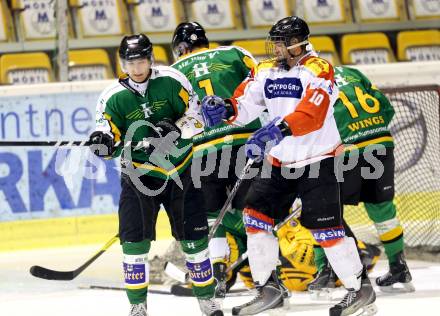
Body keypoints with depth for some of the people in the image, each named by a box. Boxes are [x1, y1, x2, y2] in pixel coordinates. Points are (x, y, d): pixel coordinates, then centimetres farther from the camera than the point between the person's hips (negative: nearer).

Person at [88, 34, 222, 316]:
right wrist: (104, 142, -26)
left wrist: (174, 129, -20)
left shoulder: (171, 81, -6)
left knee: (194, 236, 5)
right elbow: (111, 144, -3)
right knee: (135, 239, -10)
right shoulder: (114, 97, -3)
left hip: (180, 168, 0)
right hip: (140, 174, 0)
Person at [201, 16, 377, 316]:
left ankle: (360, 288, 6)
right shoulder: (268, 73, 7)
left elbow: (312, 114, -30)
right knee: (256, 214, -1)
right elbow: (247, 105, 3)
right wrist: (226, 109, -18)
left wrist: (277, 130, -41)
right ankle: (268, 287, 9)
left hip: (317, 161, -7)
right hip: (279, 161, 7)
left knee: (325, 226, -9)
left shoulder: (317, 70, -16)